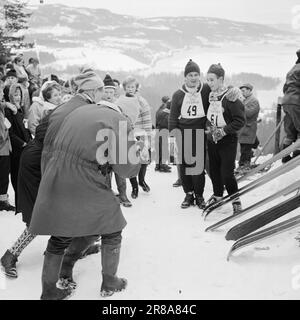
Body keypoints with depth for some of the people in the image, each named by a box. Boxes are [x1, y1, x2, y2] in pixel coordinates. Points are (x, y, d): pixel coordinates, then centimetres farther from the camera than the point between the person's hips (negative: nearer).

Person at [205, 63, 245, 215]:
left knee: (227, 174, -8)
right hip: (211, 141, 6)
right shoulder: (209, 96, 7)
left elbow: (240, 121, -15)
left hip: (228, 141, -6)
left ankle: (236, 201, 10)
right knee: (213, 171, 12)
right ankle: (217, 195, 32)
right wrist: (208, 127, 3)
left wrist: (223, 131, -19)